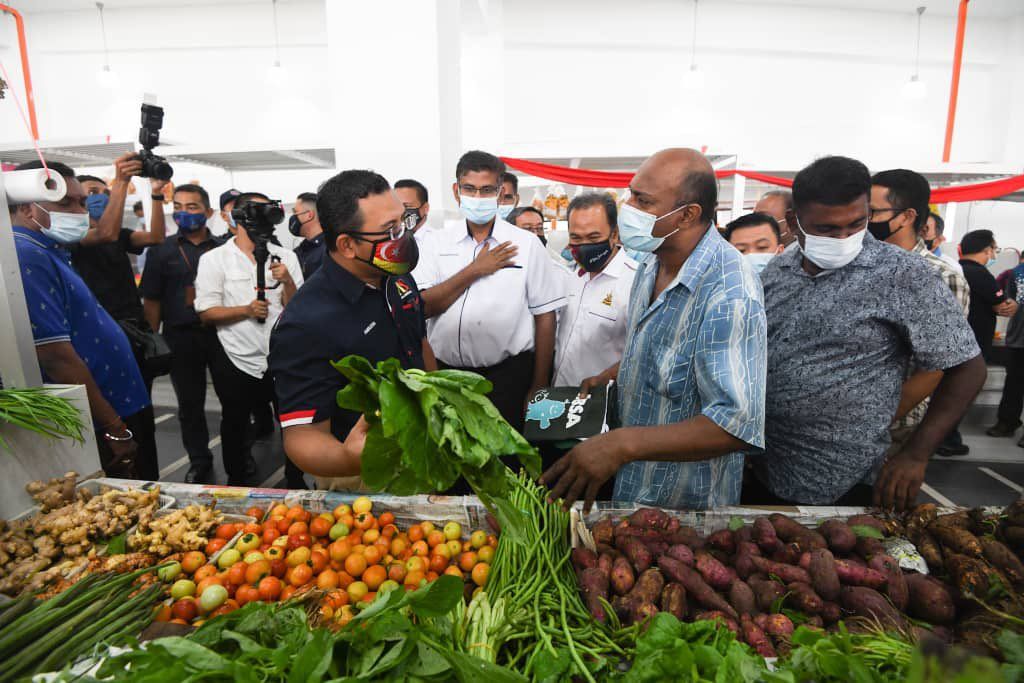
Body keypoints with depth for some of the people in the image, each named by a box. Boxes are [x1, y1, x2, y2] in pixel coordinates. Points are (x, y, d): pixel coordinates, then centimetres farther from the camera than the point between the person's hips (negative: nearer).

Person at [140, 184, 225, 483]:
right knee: (190, 404, 11)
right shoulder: (162, 250, 7)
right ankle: (199, 462, 26)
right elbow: (151, 301, 5)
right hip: (181, 338, 1)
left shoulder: (223, 248, 6)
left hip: (221, 334, -1)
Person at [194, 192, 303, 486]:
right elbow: (207, 313, -6)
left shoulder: (285, 257, 3)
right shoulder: (214, 259, -2)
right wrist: (246, 310, -20)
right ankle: (236, 480, 37)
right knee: (235, 423, 15)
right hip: (236, 362, -1)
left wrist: (287, 281, -17)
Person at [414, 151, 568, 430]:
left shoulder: (527, 244, -2)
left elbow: (545, 317, -2)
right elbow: (422, 307, -5)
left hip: (508, 374, -2)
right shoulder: (439, 241, 4)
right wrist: (474, 270, -13)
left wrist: (539, 387, -3)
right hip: (447, 369, 3)